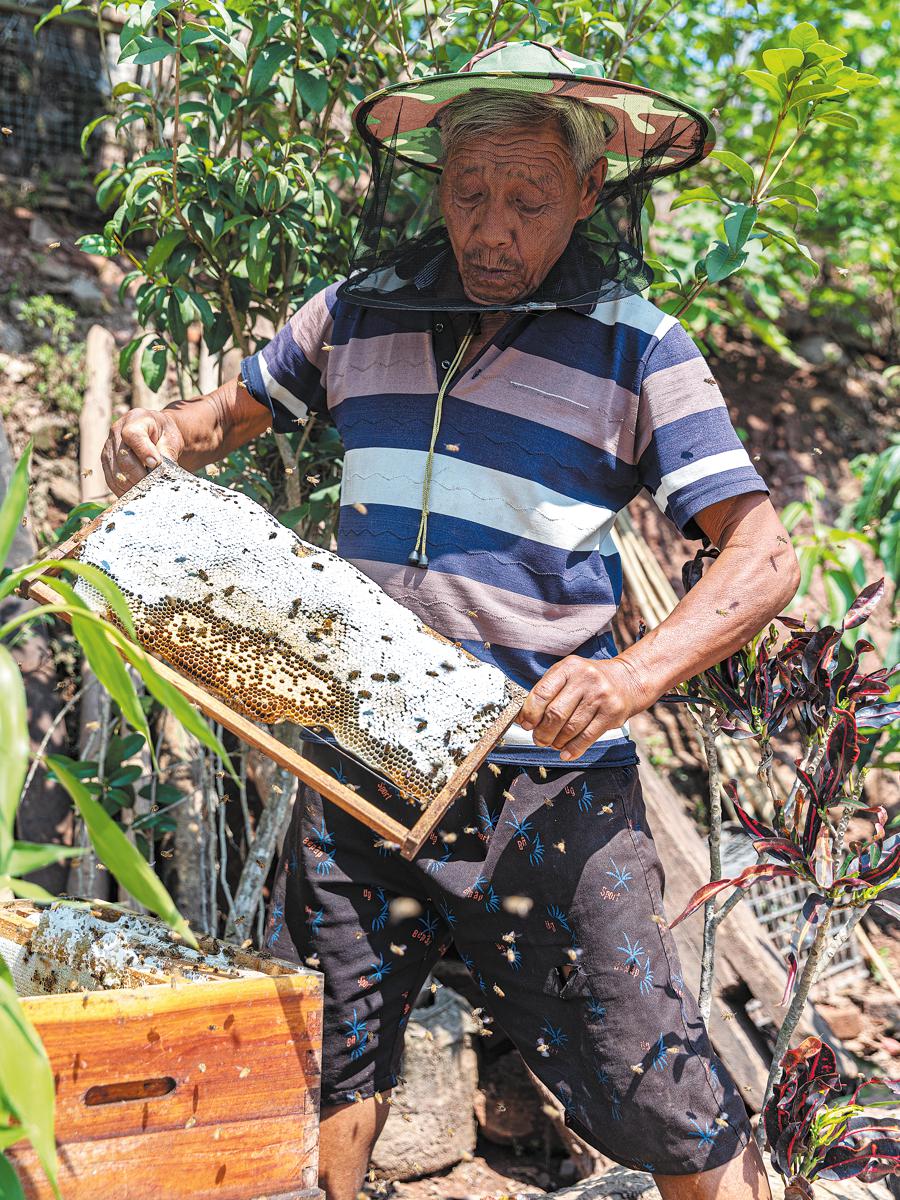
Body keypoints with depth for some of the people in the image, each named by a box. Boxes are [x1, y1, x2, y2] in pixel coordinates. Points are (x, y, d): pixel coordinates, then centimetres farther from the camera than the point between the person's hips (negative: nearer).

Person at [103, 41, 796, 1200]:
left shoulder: (637, 351, -4)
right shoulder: (360, 312, 7)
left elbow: (762, 554, -10)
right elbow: (232, 412, 23)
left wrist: (637, 671, -27)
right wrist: (161, 433, -1)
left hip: (546, 777, -3)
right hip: (364, 753, 4)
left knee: (659, 1102, -2)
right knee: (320, 1074, 14)